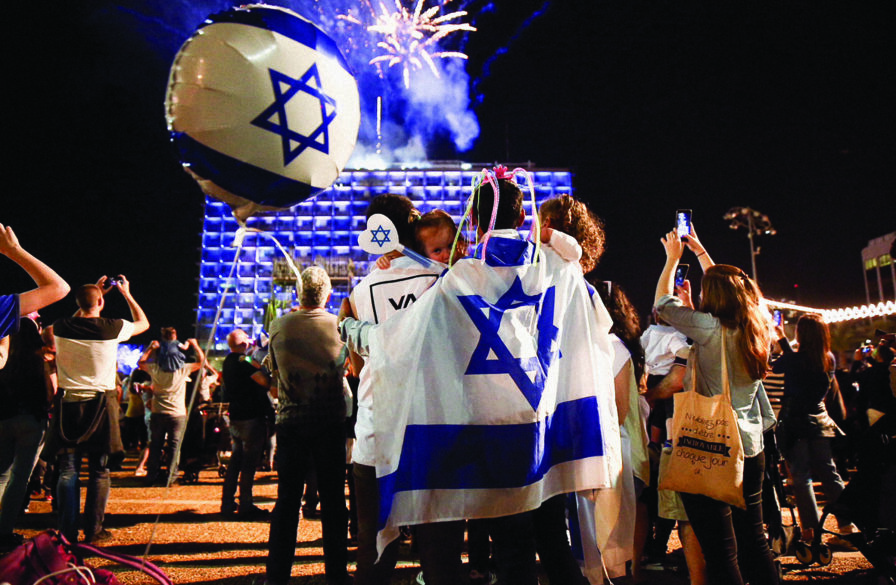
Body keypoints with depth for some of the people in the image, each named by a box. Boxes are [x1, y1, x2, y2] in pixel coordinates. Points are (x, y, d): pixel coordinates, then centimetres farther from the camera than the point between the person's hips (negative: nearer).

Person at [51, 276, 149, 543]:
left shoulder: (62, 327, 0)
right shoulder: (112, 328, -8)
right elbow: (143, 323, 13)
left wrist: (92, 292, 27)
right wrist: (126, 293, 20)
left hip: (69, 403, 3)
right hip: (100, 404, -2)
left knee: (68, 469, 8)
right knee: (99, 471, 6)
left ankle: (67, 530, 11)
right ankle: (93, 530, 12)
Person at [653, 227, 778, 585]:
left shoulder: (712, 328, -15)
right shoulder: (756, 326, 3)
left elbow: (662, 304, -3)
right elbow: (726, 285, 20)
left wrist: (673, 257, 10)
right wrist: (700, 251, 30)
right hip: (751, 448, 7)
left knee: (721, 553, 0)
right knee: (754, 542, 18)